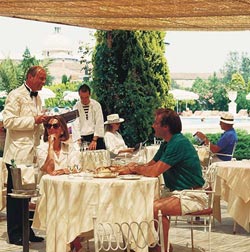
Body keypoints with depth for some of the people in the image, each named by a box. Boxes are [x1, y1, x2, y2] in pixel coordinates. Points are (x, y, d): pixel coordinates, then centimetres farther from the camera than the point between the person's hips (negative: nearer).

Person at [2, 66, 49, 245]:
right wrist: (34, 121, -20)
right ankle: (15, 234, 4)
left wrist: (43, 123, 7)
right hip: (18, 153, -8)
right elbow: (8, 121, -18)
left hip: (31, 153, 8)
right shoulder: (16, 95, -8)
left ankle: (25, 230, 18)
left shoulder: (37, 98, 18)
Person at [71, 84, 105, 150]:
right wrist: (79, 140, -20)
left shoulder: (96, 105, 0)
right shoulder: (76, 107, 1)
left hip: (96, 136, 0)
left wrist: (94, 140, -16)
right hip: (83, 138, 0)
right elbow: (75, 125, -6)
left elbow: (99, 123, -6)